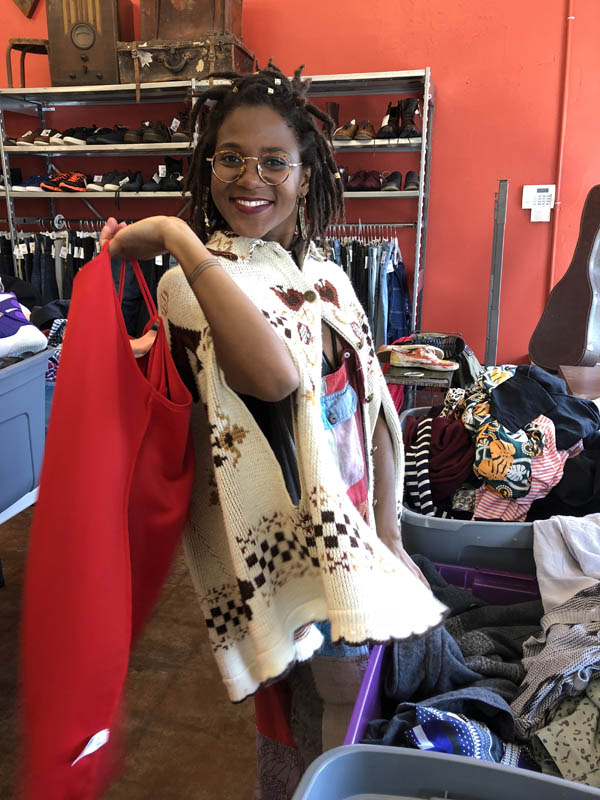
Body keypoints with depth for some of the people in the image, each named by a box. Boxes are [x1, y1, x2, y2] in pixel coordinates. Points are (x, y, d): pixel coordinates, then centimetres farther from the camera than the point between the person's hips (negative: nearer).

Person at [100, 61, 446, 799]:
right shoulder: (195, 282, -15)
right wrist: (180, 240, -31)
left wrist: (386, 530, 5)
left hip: (346, 526, 7)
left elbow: (371, 405, 6)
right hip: (276, 540, -6)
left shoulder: (325, 274, 4)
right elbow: (275, 373, -38)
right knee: (300, 717, 11)